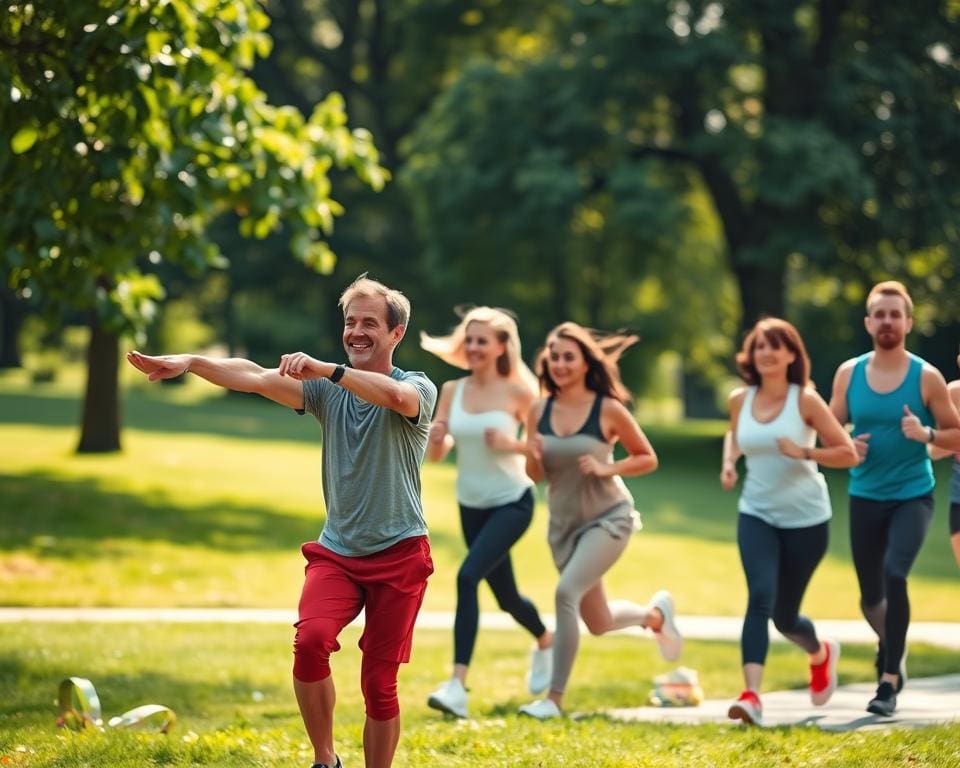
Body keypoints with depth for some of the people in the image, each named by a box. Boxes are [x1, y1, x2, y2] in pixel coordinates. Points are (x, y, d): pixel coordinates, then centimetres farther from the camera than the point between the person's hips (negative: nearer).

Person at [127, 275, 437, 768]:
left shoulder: (418, 389, -3)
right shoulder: (327, 388, 8)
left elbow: (395, 395, -29)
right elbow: (255, 378, -6)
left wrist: (324, 369, -41)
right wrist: (191, 362, -23)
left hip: (399, 555, -3)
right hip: (336, 551, 3)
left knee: (379, 685, -1)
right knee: (311, 640, -24)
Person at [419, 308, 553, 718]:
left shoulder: (518, 392, -11)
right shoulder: (452, 390, -1)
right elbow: (435, 455, 4)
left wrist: (512, 444, -23)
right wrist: (435, 437, -18)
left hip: (512, 503, -5)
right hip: (471, 506, 5)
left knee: (468, 576, -25)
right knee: (506, 596, 17)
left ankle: (458, 685, -27)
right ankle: (545, 641, 50)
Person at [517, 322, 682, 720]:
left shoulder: (607, 409, -14)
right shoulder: (539, 410, -3)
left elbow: (648, 459, -3)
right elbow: (535, 475, 3)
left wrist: (608, 468, -20)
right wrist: (532, 457, -19)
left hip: (608, 518, -5)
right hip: (564, 522, 5)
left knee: (567, 592, -26)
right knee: (599, 624, 15)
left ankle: (554, 698, -18)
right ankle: (655, 614, 48)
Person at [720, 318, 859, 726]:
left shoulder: (806, 400, -10)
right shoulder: (740, 400, 1)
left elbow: (848, 453, -9)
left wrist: (804, 453, -24)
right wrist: (728, 463, 3)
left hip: (805, 519, -2)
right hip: (756, 516, 2)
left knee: (785, 615, 8)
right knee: (760, 596, -22)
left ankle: (821, 654, 44)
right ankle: (751, 695, -27)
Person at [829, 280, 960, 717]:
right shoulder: (848, 374, 1)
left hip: (913, 496, -3)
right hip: (865, 498, 3)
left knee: (895, 575, -25)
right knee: (871, 596, 10)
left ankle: (889, 683, -19)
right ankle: (889, 646, 45)